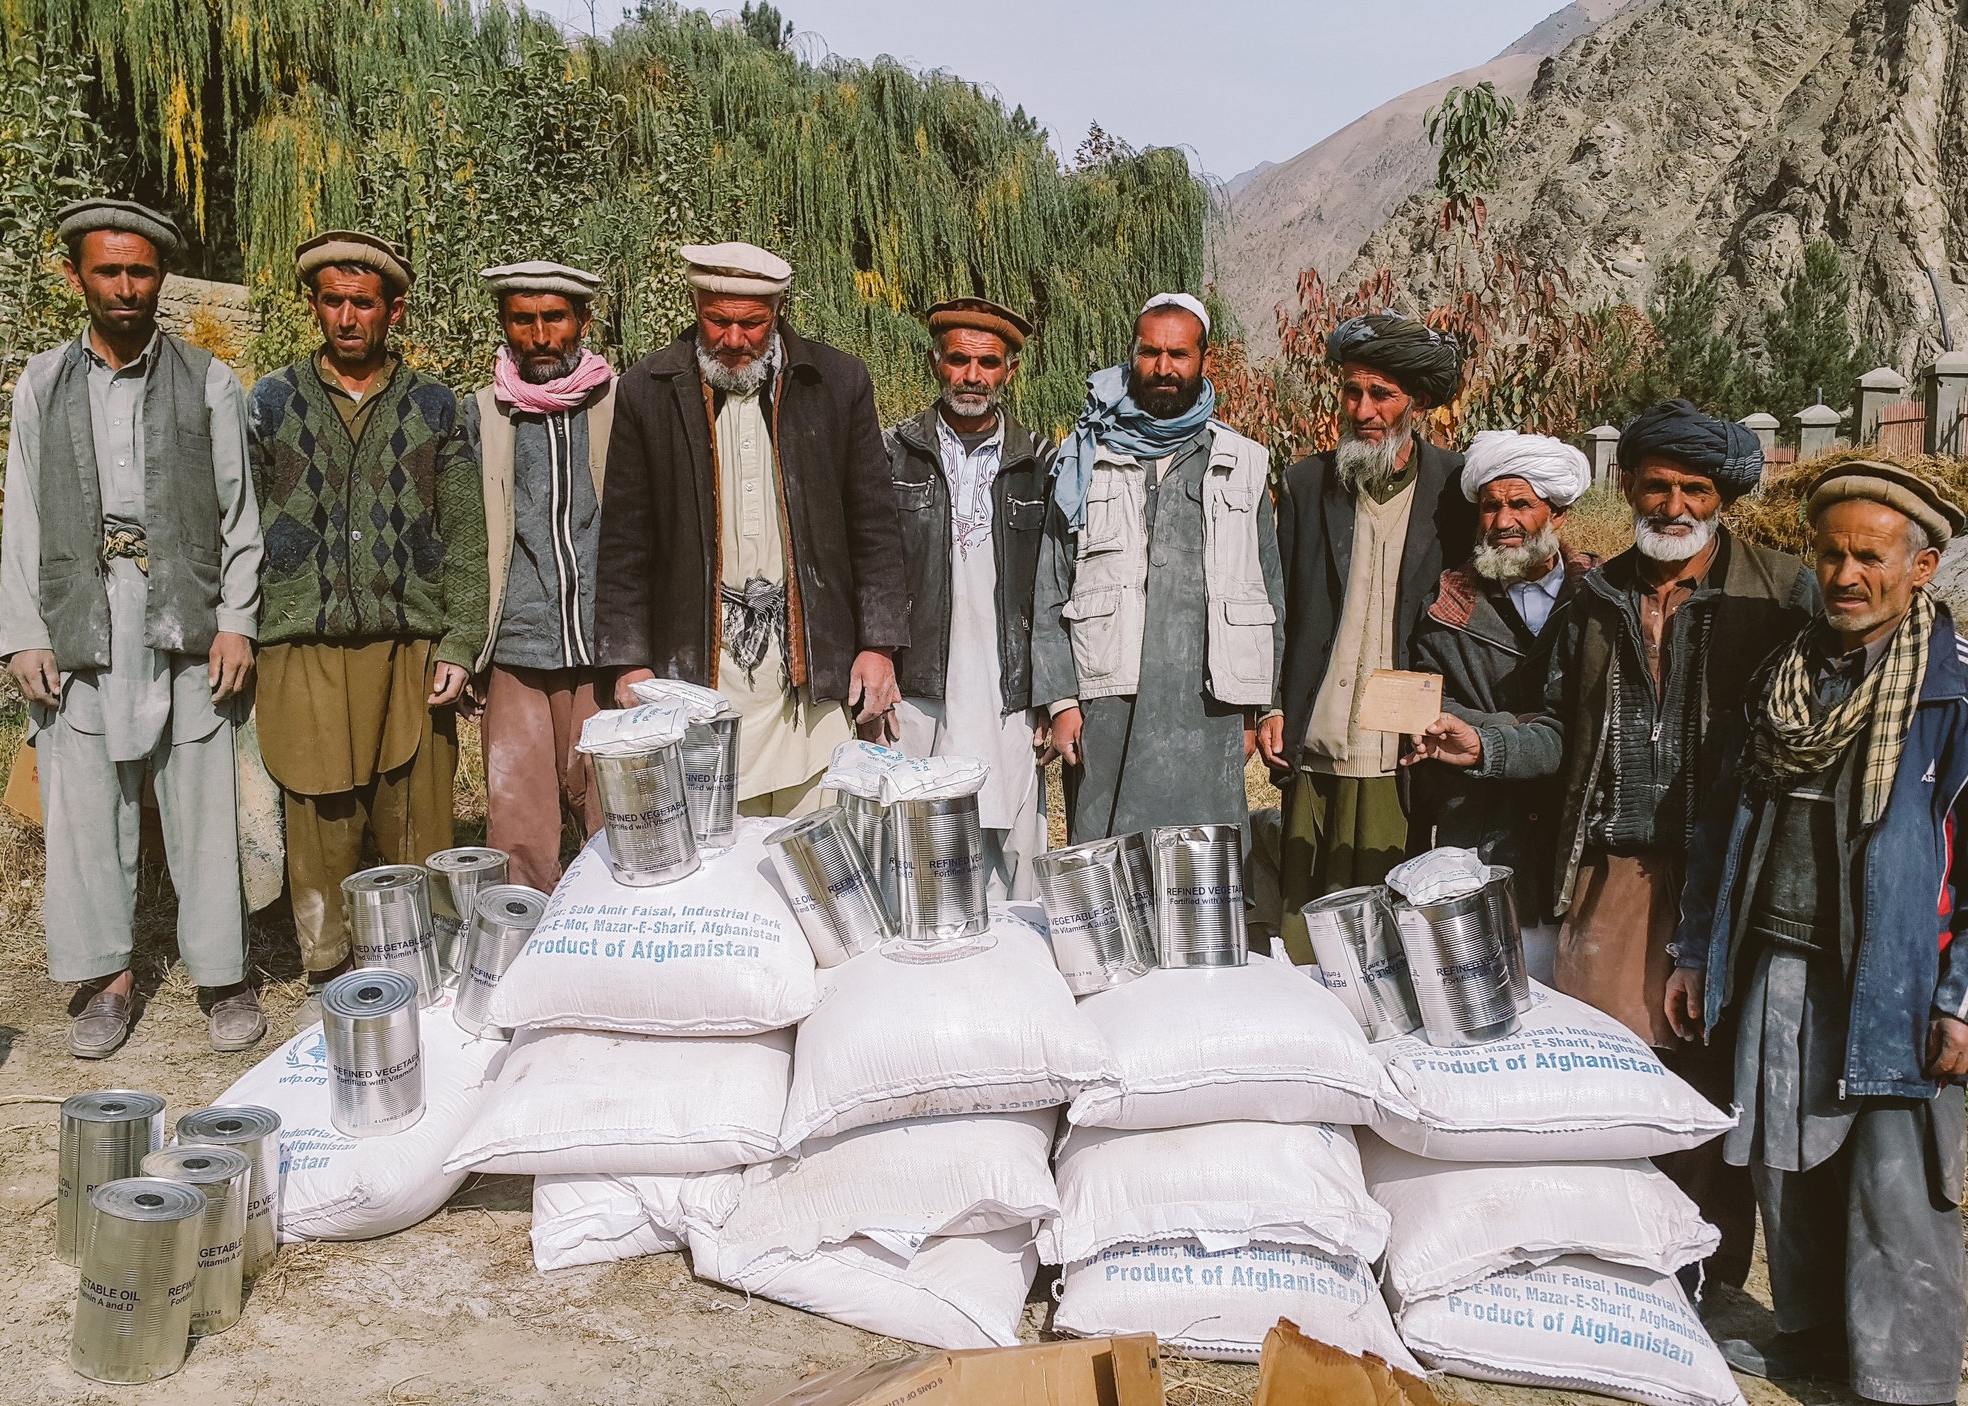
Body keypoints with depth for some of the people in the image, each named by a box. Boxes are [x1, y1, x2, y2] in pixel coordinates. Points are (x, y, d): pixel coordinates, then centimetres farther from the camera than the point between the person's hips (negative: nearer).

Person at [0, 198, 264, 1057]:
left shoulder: (207, 382, 8)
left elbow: (240, 516, 5)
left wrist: (237, 624, -4)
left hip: (186, 623, -2)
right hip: (78, 627, 2)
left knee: (204, 803, 0)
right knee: (85, 807, 5)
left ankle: (221, 974, 12)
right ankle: (107, 978, 17)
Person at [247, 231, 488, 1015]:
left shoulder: (433, 408, 9)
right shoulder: (271, 403, 10)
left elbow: (465, 541, 7)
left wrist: (459, 644, -3)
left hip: (410, 648, 0)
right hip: (305, 654, 0)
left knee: (416, 826, 3)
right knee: (319, 828, 3)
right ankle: (326, 978, 19)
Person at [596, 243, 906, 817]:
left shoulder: (839, 381, 4)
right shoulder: (647, 391, 4)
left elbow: (874, 526, 5)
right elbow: (624, 542, 5)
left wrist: (878, 645, 0)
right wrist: (630, 661, 1)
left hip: (815, 661, 1)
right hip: (697, 663, 0)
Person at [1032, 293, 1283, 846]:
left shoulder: (1241, 465, 11)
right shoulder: (1086, 461, 8)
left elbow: (1268, 594, 12)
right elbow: (1050, 594, 5)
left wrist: (1253, 706, 6)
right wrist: (1061, 700, -3)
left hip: (1208, 715, 1)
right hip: (1108, 709, 0)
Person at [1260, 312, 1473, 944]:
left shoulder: (1458, 487, 1)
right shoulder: (1306, 482, 8)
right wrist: (1269, 705, 3)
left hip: (1407, 765, -2)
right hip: (1315, 757, 2)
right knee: (1304, 937, 6)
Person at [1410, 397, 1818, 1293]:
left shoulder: (1783, 592, 0)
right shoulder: (1599, 598, 14)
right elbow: (1562, 734, 17)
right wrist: (1485, 748, 0)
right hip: (1611, 872, 4)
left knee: (1709, 1075, 3)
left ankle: (1710, 1279, 22)